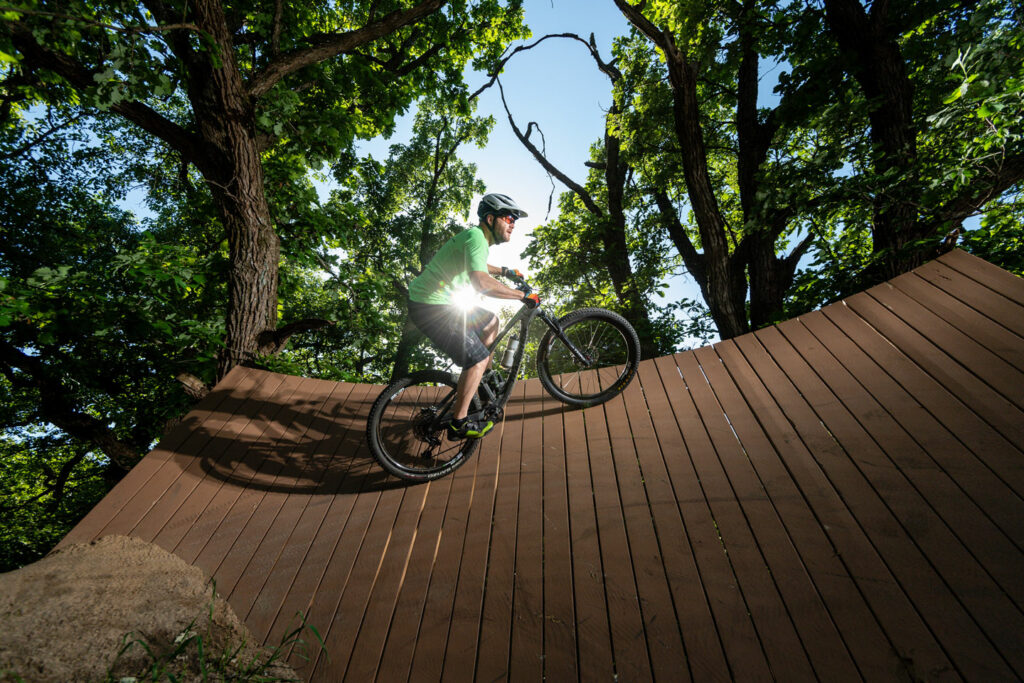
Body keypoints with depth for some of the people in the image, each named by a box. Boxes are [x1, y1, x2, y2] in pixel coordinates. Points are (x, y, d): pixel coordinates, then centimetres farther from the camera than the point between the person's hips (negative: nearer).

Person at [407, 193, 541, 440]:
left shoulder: (477, 237, 14)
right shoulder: (476, 236, -18)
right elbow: (482, 283, -34)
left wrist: (505, 271, 40)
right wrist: (523, 296, -25)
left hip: (438, 301, 10)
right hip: (431, 308, -10)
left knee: (490, 321, 21)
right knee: (478, 358, -9)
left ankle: (481, 381, 32)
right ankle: (459, 424, 1)